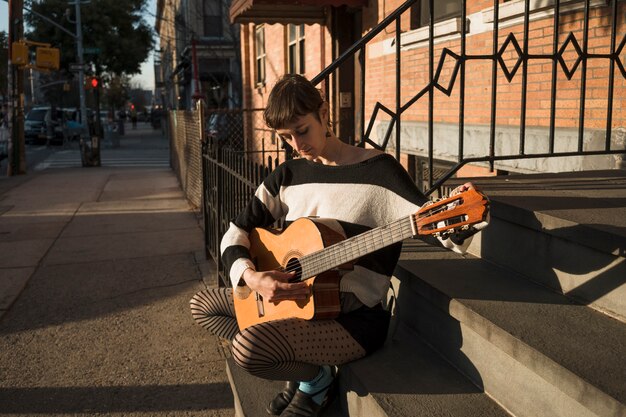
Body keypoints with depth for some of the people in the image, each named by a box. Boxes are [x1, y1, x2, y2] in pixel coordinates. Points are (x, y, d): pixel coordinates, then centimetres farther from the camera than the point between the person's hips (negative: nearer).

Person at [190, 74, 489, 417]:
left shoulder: (379, 170, -11)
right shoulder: (288, 176, 5)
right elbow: (235, 233, 6)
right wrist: (251, 276, -14)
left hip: (354, 318, -7)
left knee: (247, 346, -29)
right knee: (202, 305, 15)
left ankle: (317, 380, 3)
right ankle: (298, 367, 9)